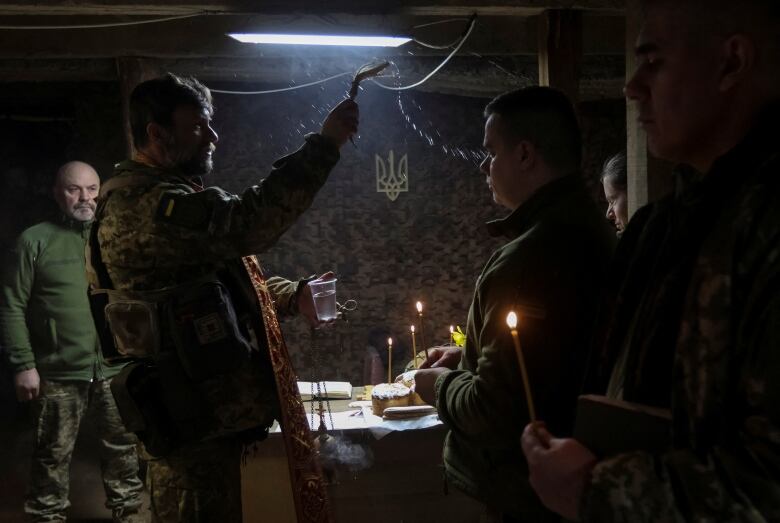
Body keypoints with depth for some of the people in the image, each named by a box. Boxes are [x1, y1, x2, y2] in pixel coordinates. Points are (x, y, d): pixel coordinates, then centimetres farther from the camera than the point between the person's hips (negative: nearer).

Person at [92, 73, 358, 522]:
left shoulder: (166, 194, 18)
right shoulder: (144, 203, -20)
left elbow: (225, 275, 23)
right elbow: (247, 224, -32)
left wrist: (292, 296, 6)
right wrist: (325, 144, -26)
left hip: (207, 408, 11)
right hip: (194, 419, -11)